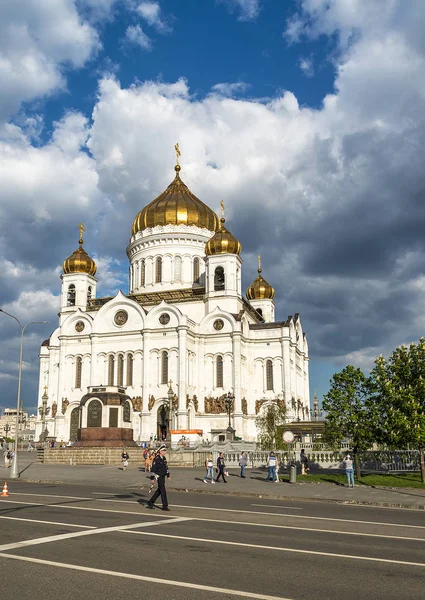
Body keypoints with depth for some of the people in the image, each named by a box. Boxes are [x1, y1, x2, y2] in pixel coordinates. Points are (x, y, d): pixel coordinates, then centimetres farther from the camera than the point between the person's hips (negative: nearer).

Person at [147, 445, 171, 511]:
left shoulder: (164, 458, 11)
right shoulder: (156, 459, -15)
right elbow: (153, 468, -15)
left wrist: (168, 475, 16)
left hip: (163, 477, 9)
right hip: (159, 477, -9)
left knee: (159, 491, 15)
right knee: (163, 491, -6)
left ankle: (150, 502, 27)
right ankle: (165, 506, 0)